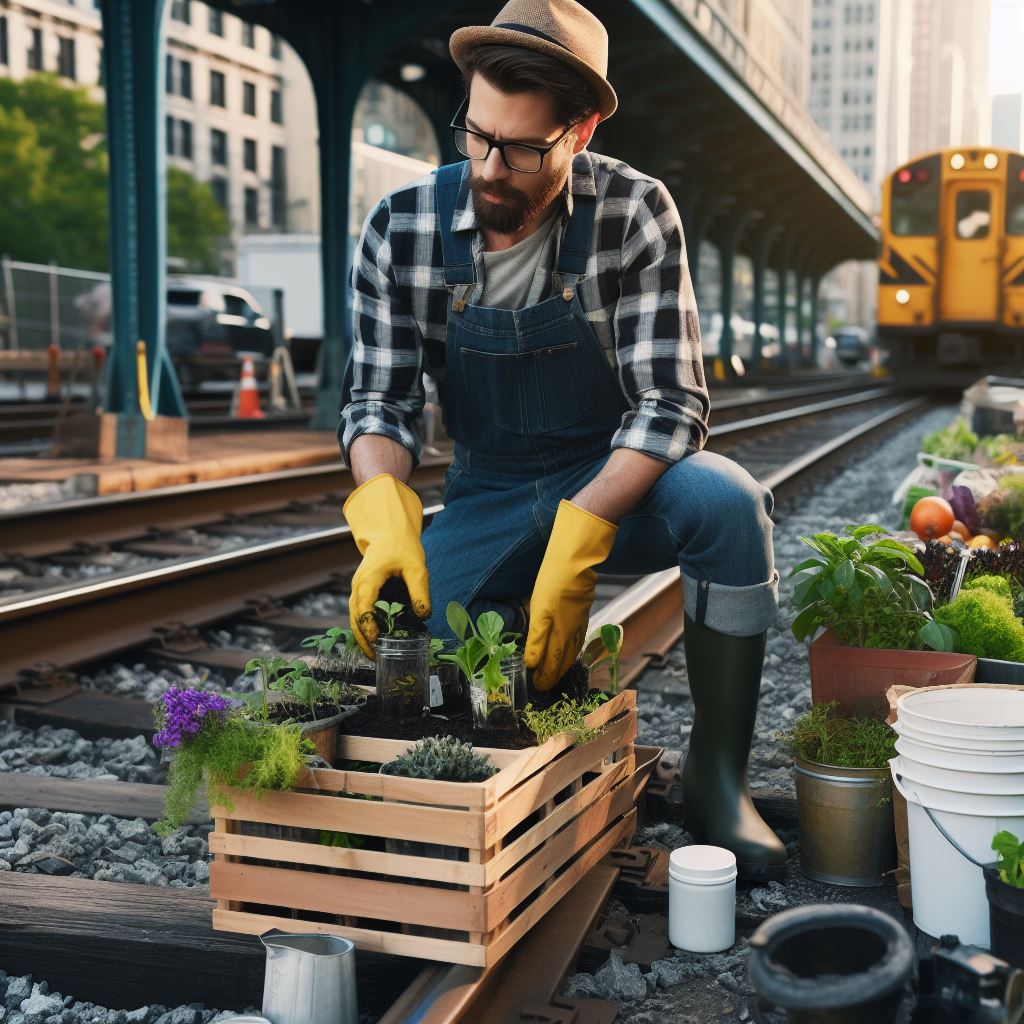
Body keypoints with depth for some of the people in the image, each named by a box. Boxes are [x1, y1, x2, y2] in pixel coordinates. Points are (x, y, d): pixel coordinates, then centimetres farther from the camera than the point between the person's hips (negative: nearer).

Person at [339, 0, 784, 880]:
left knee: (727, 501, -33)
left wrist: (577, 543, -34)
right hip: (489, 500, 2)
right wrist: (388, 518, -30)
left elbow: (673, 402, -20)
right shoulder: (404, 228, -9)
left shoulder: (634, 212, -15)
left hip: (622, 485, -1)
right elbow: (381, 400, -8)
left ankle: (716, 776, -14)